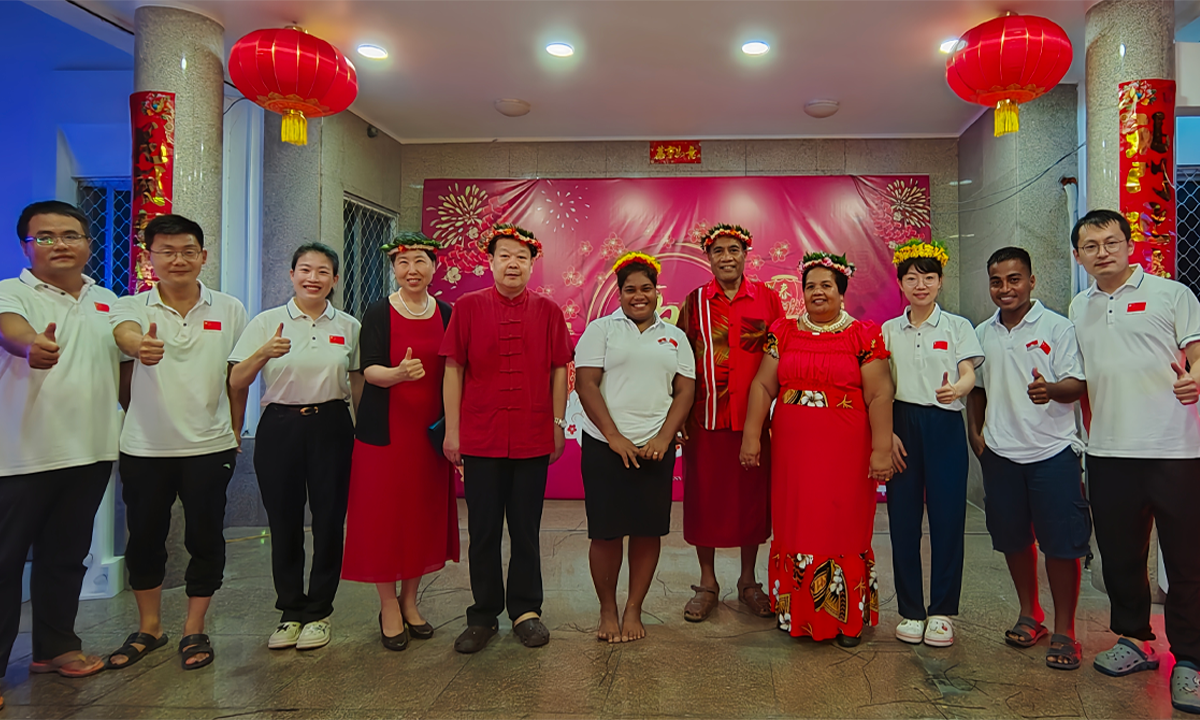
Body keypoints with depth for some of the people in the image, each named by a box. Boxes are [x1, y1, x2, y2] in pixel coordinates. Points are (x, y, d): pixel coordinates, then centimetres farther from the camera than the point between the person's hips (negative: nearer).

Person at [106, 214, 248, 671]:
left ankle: (194, 630, 24)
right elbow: (125, 333, -24)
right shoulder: (132, 307, 0)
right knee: (144, 537, 12)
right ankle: (149, 627, 32)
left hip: (209, 445, 0)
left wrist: (236, 432, 7)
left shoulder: (230, 310, 2)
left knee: (205, 538, 6)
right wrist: (140, 345, -48)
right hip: (145, 446, 1)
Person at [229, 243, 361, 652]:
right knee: (284, 522, 5)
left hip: (331, 427, 0)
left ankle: (318, 612, 19)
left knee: (329, 521, 3)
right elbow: (236, 383, -3)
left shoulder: (348, 327, 7)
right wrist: (264, 353, -20)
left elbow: (359, 386, 12)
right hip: (279, 427, 0)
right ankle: (291, 612, 22)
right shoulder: (266, 322, 3)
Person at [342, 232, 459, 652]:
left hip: (431, 430, 3)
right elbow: (369, 369, -13)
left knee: (424, 515, 8)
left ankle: (410, 601, 25)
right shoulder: (379, 314, -3)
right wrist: (398, 373, -35)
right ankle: (389, 607, 17)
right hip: (385, 429, -3)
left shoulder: (446, 315, 6)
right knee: (384, 517, 1)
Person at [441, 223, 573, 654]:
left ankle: (526, 610, 26)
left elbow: (559, 372, 8)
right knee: (483, 531, 8)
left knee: (526, 530, 10)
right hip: (481, 439, 0)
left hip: (533, 440, 1)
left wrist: (558, 425, 5)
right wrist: (451, 430, -1)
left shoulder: (548, 312, 5)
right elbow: (453, 370, 2)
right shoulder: (468, 307, 2)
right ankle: (484, 615, 23)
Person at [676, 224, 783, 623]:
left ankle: (748, 582, 26)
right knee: (704, 498, 6)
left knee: (752, 497, 8)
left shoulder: (766, 298, 5)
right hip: (706, 418, 0)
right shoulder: (694, 302, 4)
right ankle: (707, 583, 22)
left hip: (754, 418, 1)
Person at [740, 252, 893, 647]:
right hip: (792, 450, 3)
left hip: (846, 451, -2)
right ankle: (797, 613, 23)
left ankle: (847, 618, 20)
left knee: (844, 528, 4)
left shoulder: (864, 335, 0)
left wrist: (882, 449, -10)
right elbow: (763, 385, 6)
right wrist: (751, 435, -1)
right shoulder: (783, 332, 8)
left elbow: (879, 395, -5)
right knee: (795, 526, 8)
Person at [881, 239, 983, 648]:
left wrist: (957, 389, -30)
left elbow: (969, 374, -6)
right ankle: (910, 611, 14)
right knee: (903, 517, 2)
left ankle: (942, 612, 11)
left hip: (945, 425, -1)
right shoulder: (889, 331, 10)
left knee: (947, 516, -2)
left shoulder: (958, 327, 6)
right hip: (903, 423, 2)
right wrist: (887, 433, -3)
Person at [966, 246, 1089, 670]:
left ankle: (1063, 631, 13)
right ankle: (1029, 615, 29)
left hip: (1053, 450, -4)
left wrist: (1051, 390, -29)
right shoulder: (983, 334, 11)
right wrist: (975, 433, 8)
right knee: (1013, 539, 12)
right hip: (1000, 452, 4)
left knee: (1061, 543, -1)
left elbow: (1078, 384, -7)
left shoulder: (1057, 327, -2)